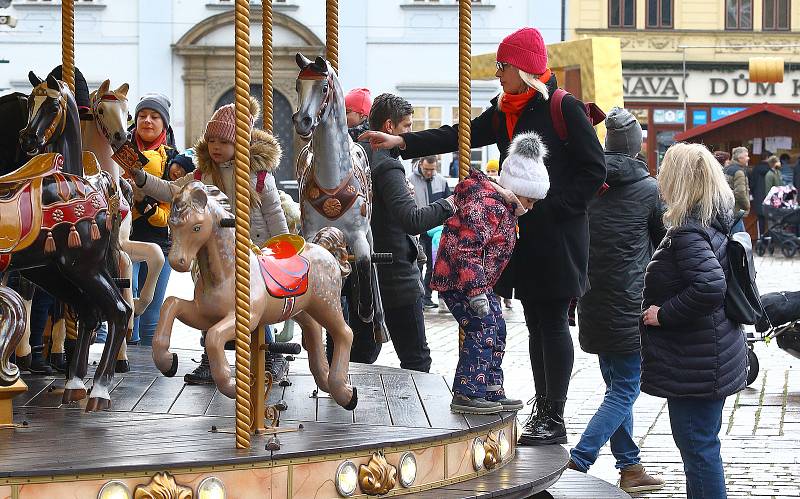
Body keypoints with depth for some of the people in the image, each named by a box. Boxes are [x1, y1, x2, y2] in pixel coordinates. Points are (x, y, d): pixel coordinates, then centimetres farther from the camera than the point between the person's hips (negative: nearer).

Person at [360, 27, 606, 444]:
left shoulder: (564, 109, -10)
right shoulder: (505, 112, 13)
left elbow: (594, 170, -11)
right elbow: (461, 136, 7)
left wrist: (553, 206, -15)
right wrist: (401, 142, -3)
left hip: (556, 234, -7)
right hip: (524, 236, 8)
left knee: (552, 321, -4)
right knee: (535, 321, 11)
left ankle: (555, 419, 1)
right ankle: (542, 411, 17)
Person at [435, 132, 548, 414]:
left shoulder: (502, 207, 13)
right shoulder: (487, 206, -22)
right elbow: (467, 251, -28)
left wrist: (482, 289, 26)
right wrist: (475, 292, -30)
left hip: (480, 283, 11)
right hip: (458, 281, -11)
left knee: (496, 330, 13)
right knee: (481, 330, -17)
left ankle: (491, 391, 20)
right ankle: (466, 395, -17)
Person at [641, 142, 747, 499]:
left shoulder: (687, 232, -21)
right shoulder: (717, 224, 8)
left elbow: (710, 288, -34)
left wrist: (663, 314, -22)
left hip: (693, 366, -10)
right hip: (715, 359, 10)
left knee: (697, 446, -3)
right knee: (702, 445, 20)